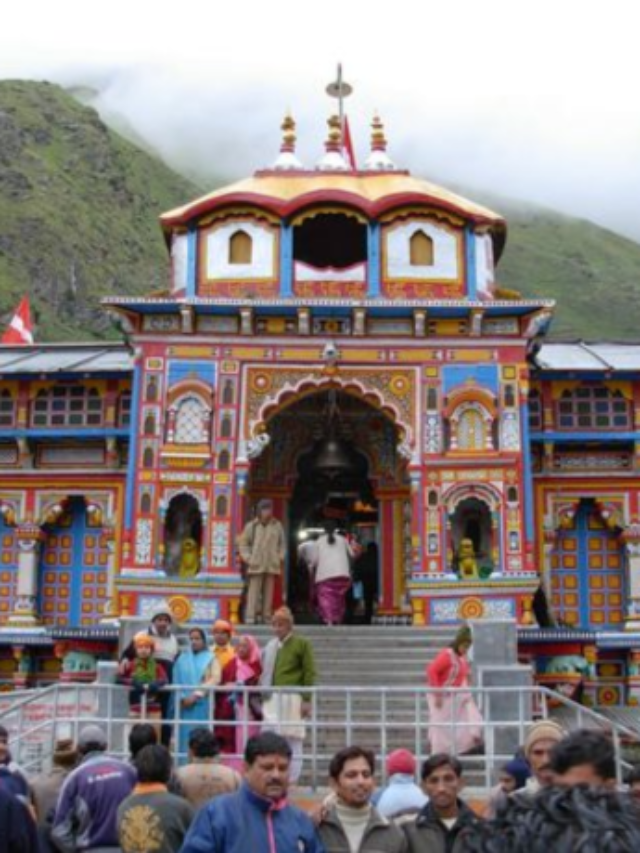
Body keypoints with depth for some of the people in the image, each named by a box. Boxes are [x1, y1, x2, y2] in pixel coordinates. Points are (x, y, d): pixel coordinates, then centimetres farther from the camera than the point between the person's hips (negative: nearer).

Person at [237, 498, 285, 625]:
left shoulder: (277, 525, 8)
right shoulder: (252, 526, 3)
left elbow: (282, 543, 16)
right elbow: (243, 543, 9)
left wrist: (280, 557, 6)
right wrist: (247, 557, -1)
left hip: (272, 565, 2)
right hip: (256, 565, -2)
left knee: (269, 592, 4)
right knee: (254, 591, -7)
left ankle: (267, 617, 9)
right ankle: (250, 617, -7)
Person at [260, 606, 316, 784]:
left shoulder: (302, 644, 1)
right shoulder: (271, 645, 14)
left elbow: (310, 672, -2)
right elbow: (265, 673, 16)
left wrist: (307, 699, -8)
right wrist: (263, 696, 10)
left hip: (292, 698, -4)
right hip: (272, 698, 4)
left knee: (293, 740, 1)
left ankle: (292, 779, 9)